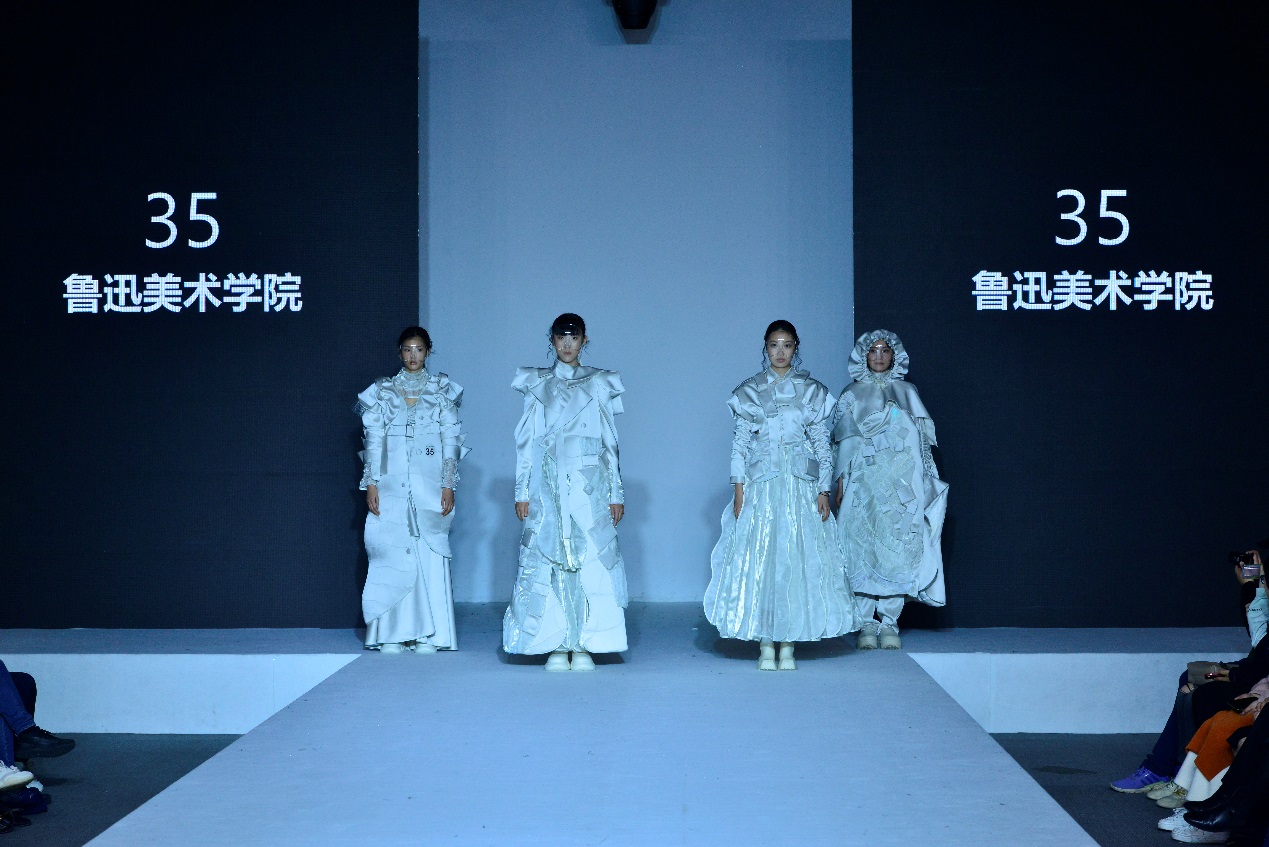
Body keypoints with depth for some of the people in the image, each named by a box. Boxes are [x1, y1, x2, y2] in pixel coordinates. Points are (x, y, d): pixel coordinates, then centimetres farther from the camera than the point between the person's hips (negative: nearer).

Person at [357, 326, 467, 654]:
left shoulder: (441, 390, 7)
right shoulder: (383, 391, 9)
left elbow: (451, 440, 4)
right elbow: (373, 439, 7)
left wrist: (449, 485, -4)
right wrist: (371, 484, -2)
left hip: (429, 486, -1)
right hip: (391, 486, 1)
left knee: (430, 556, -3)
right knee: (392, 555, -1)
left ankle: (428, 634, 3)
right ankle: (393, 633, 6)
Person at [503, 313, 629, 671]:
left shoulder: (600, 384, 8)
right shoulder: (537, 384, 10)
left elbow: (610, 443, 7)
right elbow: (525, 441, 8)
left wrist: (616, 493, 3)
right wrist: (522, 492, 1)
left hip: (589, 485, 0)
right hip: (548, 485, 1)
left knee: (591, 561, -4)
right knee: (549, 560, -2)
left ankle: (584, 645, 3)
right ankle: (556, 646, 4)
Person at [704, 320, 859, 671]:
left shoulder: (813, 391, 7)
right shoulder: (749, 391, 7)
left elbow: (823, 443, 6)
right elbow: (739, 442, 4)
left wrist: (823, 491, -1)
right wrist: (738, 489, -5)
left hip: (801, 487, 0)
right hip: (760, 487, 0)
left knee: (798, 561, -3)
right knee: (759, 560, -4)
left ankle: (788, 645, 5)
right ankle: (766, 645, 3)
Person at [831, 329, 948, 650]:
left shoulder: (907, 392, 13)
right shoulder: (853, 394, 11)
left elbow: (923, 438, 13)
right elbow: (845, 441, 7)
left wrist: (921, 483, 5)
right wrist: (841, 482, -2)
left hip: (901, 482, 1)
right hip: (864, 481, -1)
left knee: (898, 548, -5)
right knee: (864, 549, -6)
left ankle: (889, 623, 0)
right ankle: (867, 623, -2)